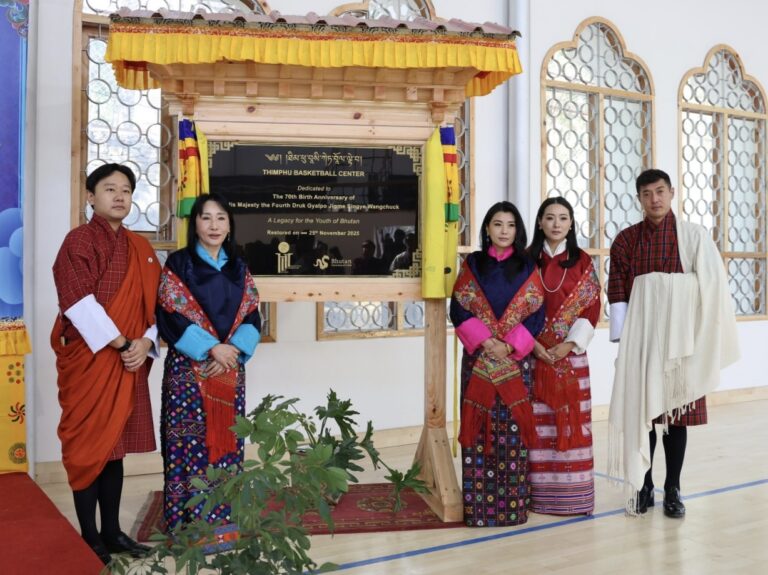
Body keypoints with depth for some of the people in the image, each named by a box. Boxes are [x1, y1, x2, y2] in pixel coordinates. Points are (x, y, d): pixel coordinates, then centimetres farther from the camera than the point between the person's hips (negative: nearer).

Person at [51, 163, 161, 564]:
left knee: (116, 443, 11)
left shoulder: (140, 247, 13)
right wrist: (122, 344, -16)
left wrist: (146, 343, -7)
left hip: (129, 362, 6)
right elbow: (79, 303, -16)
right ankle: (89, 537, 12)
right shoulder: (79, 241, -6)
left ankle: (112, 530, 20)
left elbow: (154, 303, 11)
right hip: (88, 359, -6)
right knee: (88, 444, 2)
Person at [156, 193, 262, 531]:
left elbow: (252, 318, 6)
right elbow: (171, 317, -9)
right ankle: (185, 526, 6)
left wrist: (233, 350, -11)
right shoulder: (178, 264, -1)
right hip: (188, 369, -4)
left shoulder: (238, 269, 12)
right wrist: (212, 348, -16)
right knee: (189, 445, -4)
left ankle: (224, 520, 17)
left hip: (231, 371, 4)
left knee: (227, 442, 6)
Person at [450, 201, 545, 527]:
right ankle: (479, 504, 7)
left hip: (516, 360, 0)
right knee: (479, 428, 0)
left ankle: (512, 504, 9)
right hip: (478, 360, 0)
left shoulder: (526, 268, 5)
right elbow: (459, 309, 0)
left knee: (512, 426, 0)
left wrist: (509, 345, -12)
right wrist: (485, 341, -13)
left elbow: (536, 314, 0)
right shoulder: (472, 265, 5)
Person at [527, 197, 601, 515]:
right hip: (532, 352, 0)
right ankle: (538, 490, 10)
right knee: (536, 421, 1)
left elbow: (591, 307, 0)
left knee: (571, 418, 2)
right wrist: (531, 343, -12)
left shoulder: (582, 261, 5)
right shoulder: (527, 259, 4)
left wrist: (571, 343, -12)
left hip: (570, 352, 0)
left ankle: (571, 491, 11)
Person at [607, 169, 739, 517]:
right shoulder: (626, 240, 4)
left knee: (676, 412, 5)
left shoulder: (694, 236, 0)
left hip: (679, 337, -1)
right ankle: (643, 487, 17)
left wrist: (703, 341, -8)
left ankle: (672, 490, 17)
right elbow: (617, 293, 2)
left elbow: (713, 287, -3)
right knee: (640, 412, 4)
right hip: (640, 338, 1)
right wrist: (623, 340, -5)